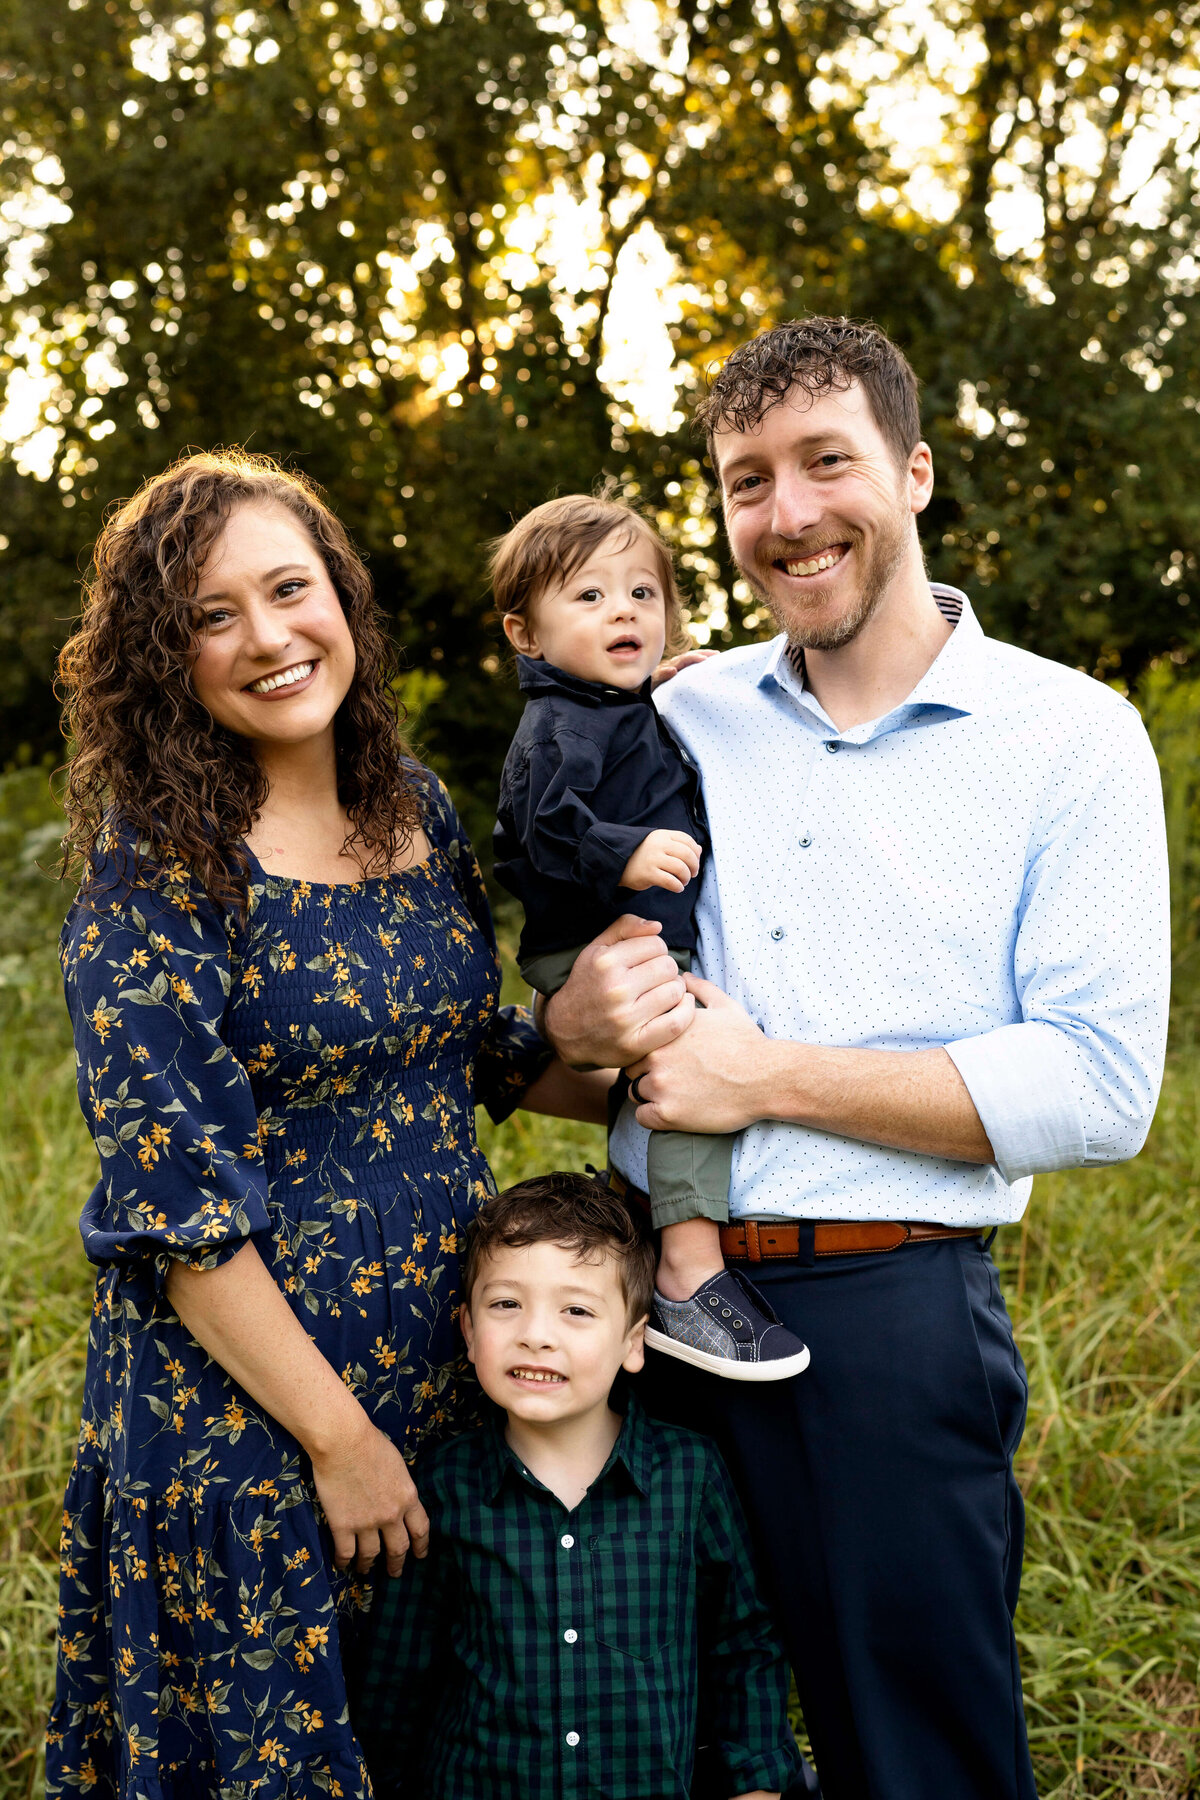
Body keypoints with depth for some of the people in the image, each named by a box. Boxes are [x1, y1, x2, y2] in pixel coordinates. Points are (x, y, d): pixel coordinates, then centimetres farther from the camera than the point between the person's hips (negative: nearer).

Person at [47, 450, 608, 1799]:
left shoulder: (417, 808, 3)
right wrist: (338, 1435, -16)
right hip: (242, 1398, -6)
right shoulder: (157, 856, -16)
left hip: (450, 1363, 6)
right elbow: (170, 1194, -18)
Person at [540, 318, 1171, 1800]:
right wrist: (587, 1019, -10)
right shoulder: (680, 718, 9)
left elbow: (1099, 1091, -14)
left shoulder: (1070, 739, -4)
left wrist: (766, 1075, -15)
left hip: (889, 1315, -4)